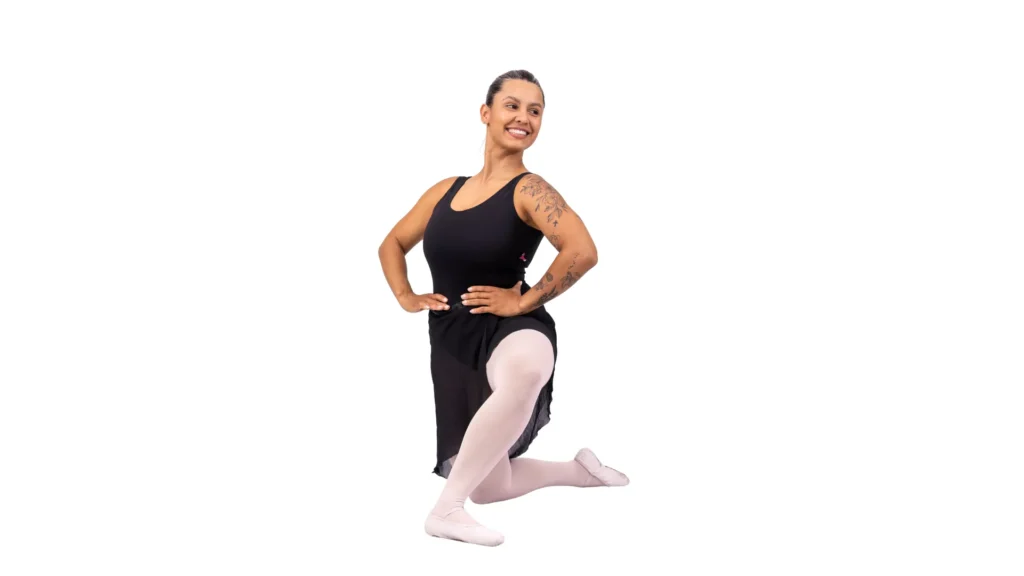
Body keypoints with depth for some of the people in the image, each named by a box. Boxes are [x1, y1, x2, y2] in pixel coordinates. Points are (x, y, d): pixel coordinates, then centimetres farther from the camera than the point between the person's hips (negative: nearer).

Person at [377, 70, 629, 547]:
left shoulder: (529, 190, -10)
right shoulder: (446, 190, 9)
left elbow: (582, 252, -28)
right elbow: (392, 244, 24)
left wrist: (523, 301, -20)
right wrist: (406, 297, 8)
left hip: (511, 329, -6)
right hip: (451, 340, 6)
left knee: (523, 371, -47)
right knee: (488, 487, 11)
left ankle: (447, 508, -33)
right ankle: (579, 470, 40)